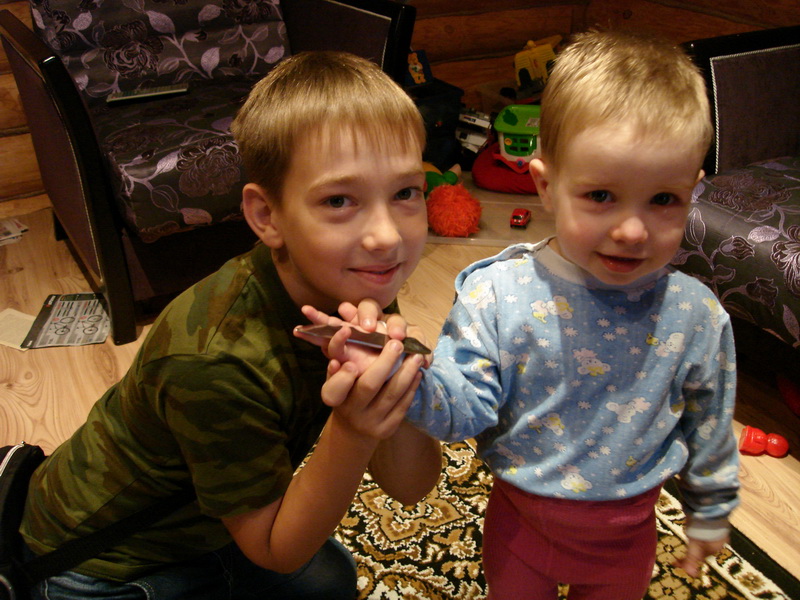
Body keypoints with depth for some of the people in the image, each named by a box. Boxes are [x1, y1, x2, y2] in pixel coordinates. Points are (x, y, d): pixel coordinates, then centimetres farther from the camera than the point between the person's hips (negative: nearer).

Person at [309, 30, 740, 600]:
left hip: (627, 532, 1)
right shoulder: (497, 295, -24)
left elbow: (708, 424, -2)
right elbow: (466, 408, -24)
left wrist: (711, 511, 11)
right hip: (520, 518, -1)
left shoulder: (696, 315, -17)